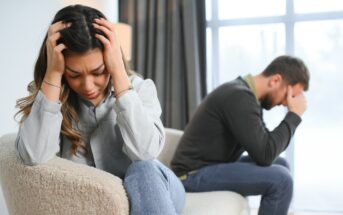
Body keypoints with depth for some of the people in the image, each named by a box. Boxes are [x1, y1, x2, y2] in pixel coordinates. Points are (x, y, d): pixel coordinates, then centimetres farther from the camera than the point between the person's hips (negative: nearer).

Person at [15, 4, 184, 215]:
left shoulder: (140, 88, -5)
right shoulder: (48, 94, -4)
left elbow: (145, 152, -22)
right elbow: (33, 156, -22)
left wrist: (118, 71, -22)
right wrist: (53, 73, -20)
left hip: (148, 192, 1)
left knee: (146, 171, -30)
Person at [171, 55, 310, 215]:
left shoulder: (245, 92, 8)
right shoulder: (239, 96, -22)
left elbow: (266, 143, 12)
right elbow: (265, 155, -24)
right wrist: (294, 115, -15)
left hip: (215, 166, 10)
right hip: (195, 174, -10)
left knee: (280, 165, 13)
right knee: (280, 179, -19)